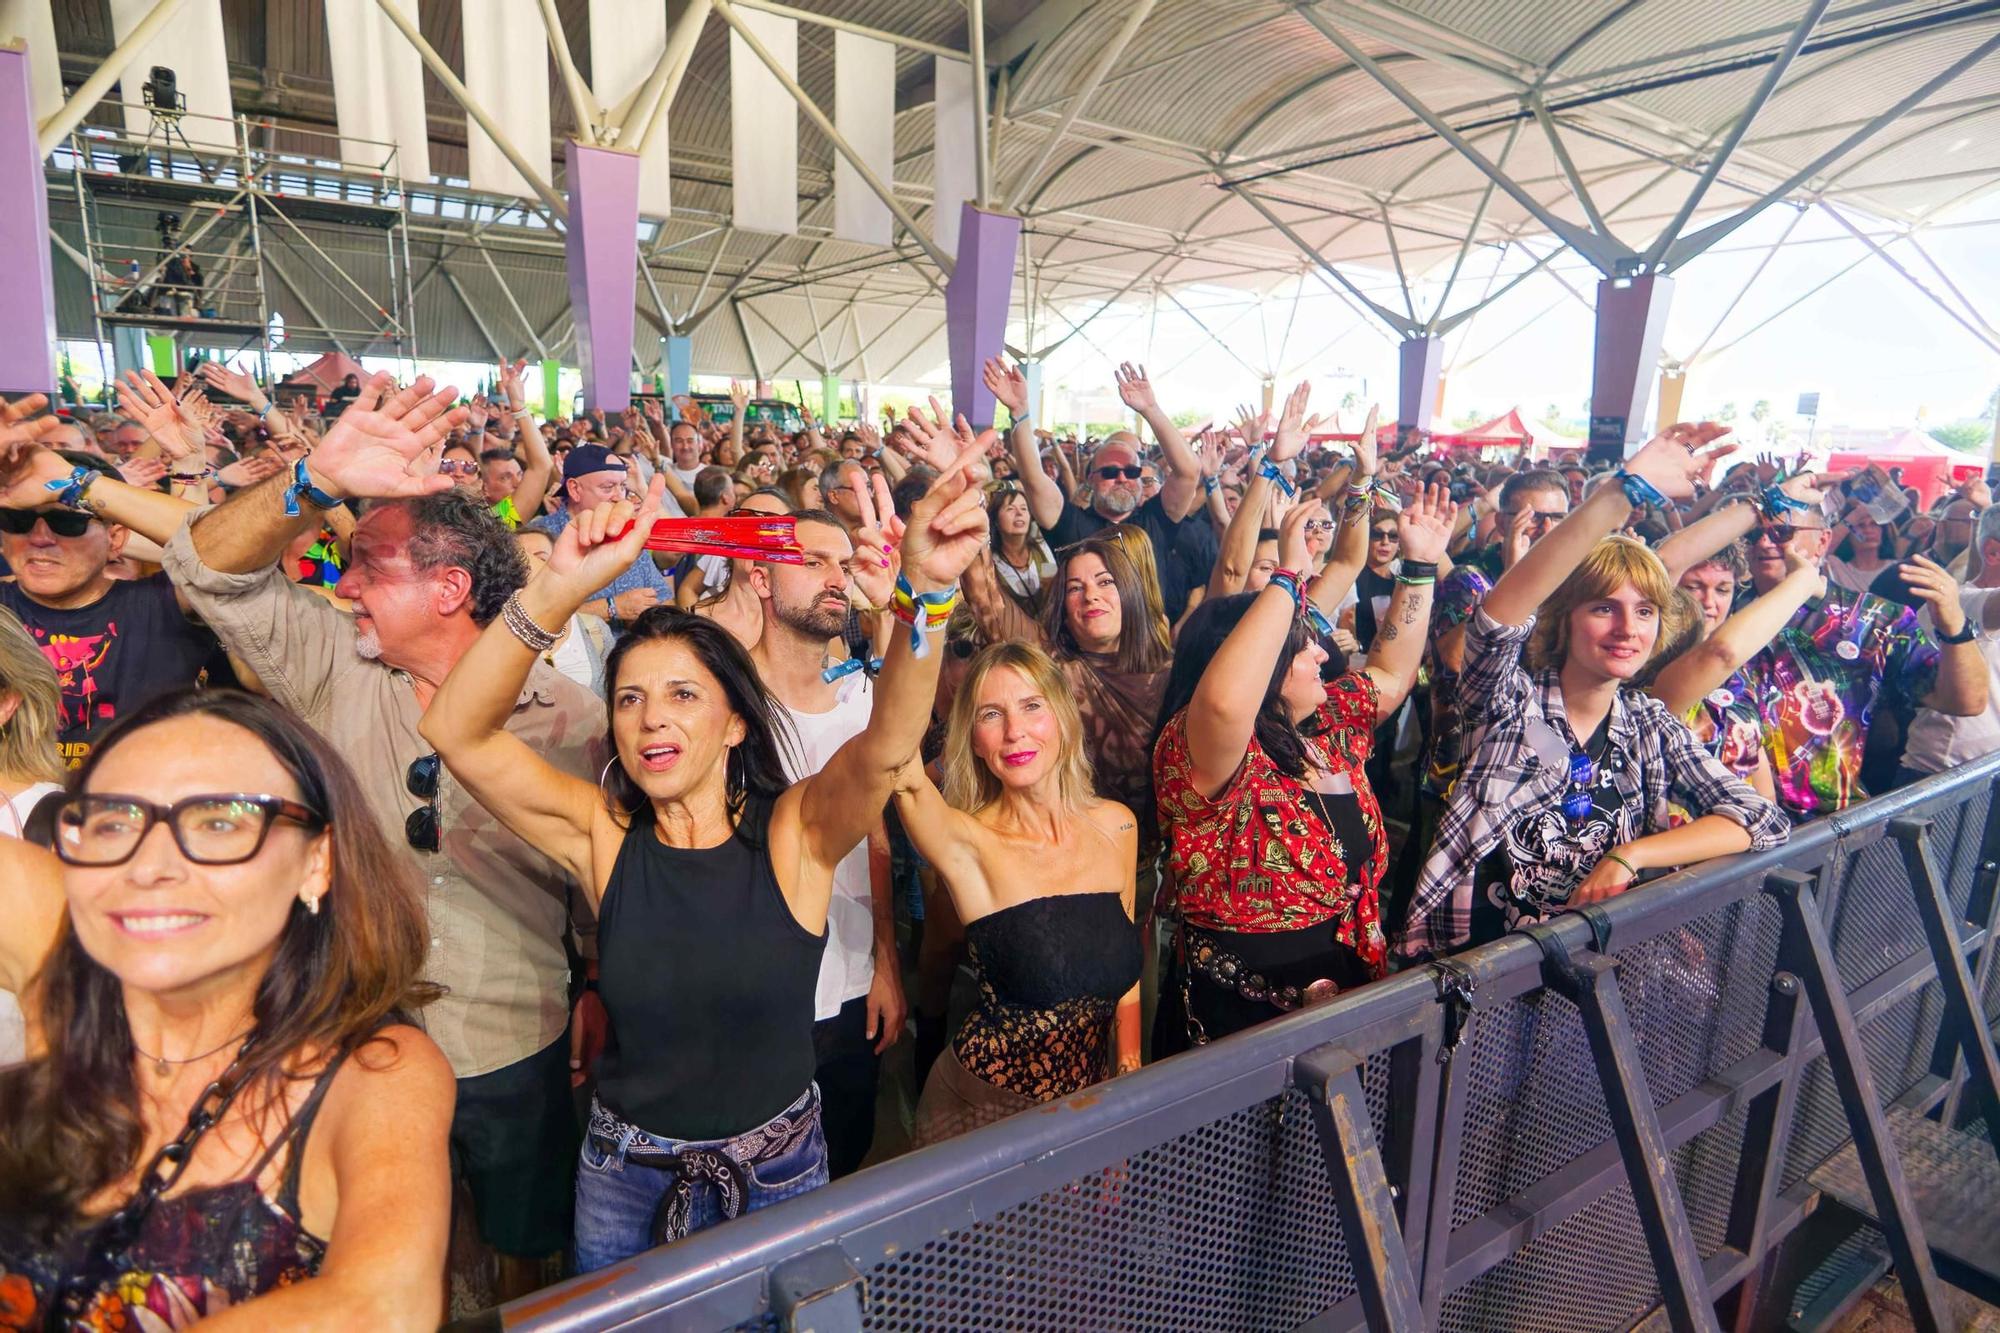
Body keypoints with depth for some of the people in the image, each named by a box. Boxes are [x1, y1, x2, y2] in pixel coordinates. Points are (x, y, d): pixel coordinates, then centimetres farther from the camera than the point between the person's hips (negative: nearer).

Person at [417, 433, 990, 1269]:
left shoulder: (796, 830, -16)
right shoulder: (602, 832, -11)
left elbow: (888, 742, -34)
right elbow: (456, 731, -23)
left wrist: (926, 592, -51)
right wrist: (558, 590, -38)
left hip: (780, 1169, -1)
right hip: (625, 1176, 1)